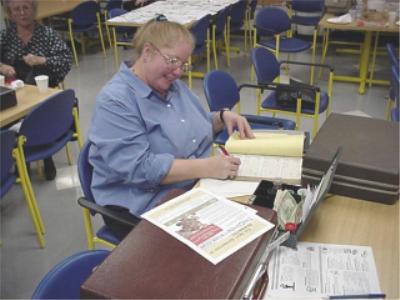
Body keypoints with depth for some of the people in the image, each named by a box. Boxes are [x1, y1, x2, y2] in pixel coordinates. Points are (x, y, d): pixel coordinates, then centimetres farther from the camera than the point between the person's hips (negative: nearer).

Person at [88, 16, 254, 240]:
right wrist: (207, 167, -30)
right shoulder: (115, 102, -17)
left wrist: (223, 116, 0)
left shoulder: (172, 85, 8)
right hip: (145, 207, -7)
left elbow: (200, 126, 22)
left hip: (197, 187, 8)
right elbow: (138, 168, -26)